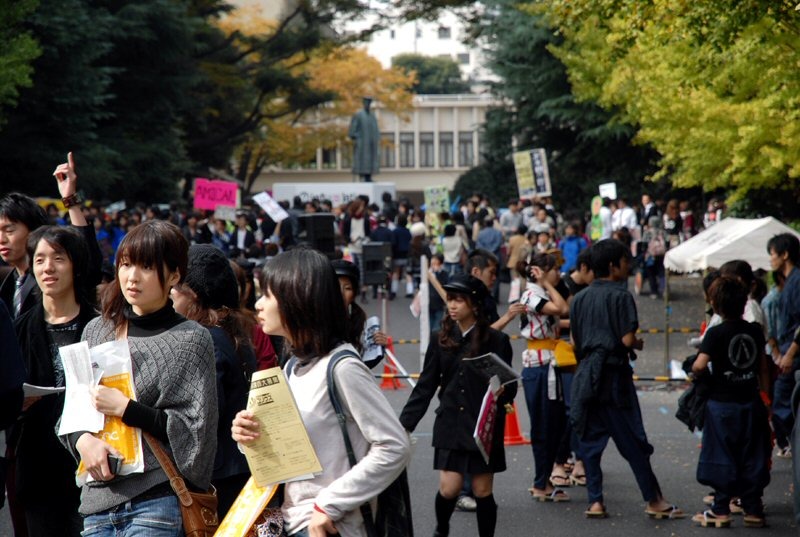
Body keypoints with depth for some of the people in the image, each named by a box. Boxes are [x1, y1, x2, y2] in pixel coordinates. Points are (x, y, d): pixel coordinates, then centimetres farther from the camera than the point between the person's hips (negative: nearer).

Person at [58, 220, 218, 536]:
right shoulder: (97, 331, 13)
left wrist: (126, 408, -13)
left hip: (158, 502, -5)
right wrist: (82, 439, -7)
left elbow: (196, 431, -6)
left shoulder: (190, 339, -2)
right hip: (98, 500, 5)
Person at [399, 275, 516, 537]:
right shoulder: (441, 340, 3)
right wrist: (405, 424, -3)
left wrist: (502, 392, -26)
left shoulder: (496, 340, -4)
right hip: (451, 425, 2)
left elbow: (509, 387, -2)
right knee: (449, 488, -3)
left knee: (482, 490, 3)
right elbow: (425, 386, 5)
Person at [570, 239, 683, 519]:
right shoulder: (620, 296, -10)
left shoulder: (580, 298, 9)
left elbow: (575, 342, 11)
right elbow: (627, 339, -15)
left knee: (591, 439, 8)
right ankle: (654, 500, 5)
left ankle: (595, 501, 5)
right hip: (614, 374, -6)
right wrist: (637, 344, 5)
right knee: (632, 441, -1)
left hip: (587, 374, 6)